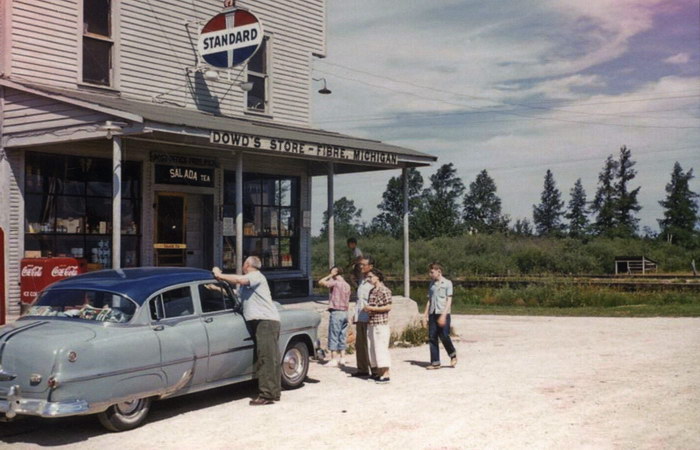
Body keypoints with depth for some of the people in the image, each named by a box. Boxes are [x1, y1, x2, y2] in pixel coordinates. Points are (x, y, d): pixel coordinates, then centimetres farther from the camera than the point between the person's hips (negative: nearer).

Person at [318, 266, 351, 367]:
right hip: (345, 312, 7)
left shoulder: (335, 283, -11)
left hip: (336, 312, -7)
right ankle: (342, 358, 14)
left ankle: (334, 360, -3)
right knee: (342, 337, 12)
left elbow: (321, 282, -14)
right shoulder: (347, 285, 12)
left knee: (333, 337, -3)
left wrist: (330, 275, -5)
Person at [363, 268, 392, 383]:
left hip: (381, 324, -9)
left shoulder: (384, 290, -9)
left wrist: (372, 308, -15)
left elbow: (388, 307, -14)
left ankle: (385, 375, -4)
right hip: (371, 323, 9)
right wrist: (367, 309, 7)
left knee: (381, 348, -8)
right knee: (373, 349, 10)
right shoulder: (372, 291, 16)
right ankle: (379, 373, 17)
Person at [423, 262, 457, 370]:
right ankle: (435, 362, 7)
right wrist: (425, 314, 9)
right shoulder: (432, 284, 15)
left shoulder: (447, 283, -1)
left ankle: (453, 355, 16)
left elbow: (449, 300, -7)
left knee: (444, 336, -9)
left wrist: (443, 315, -16)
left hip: (443, 314, -5)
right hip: (433, 314, 5)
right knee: (432, 338, 2)